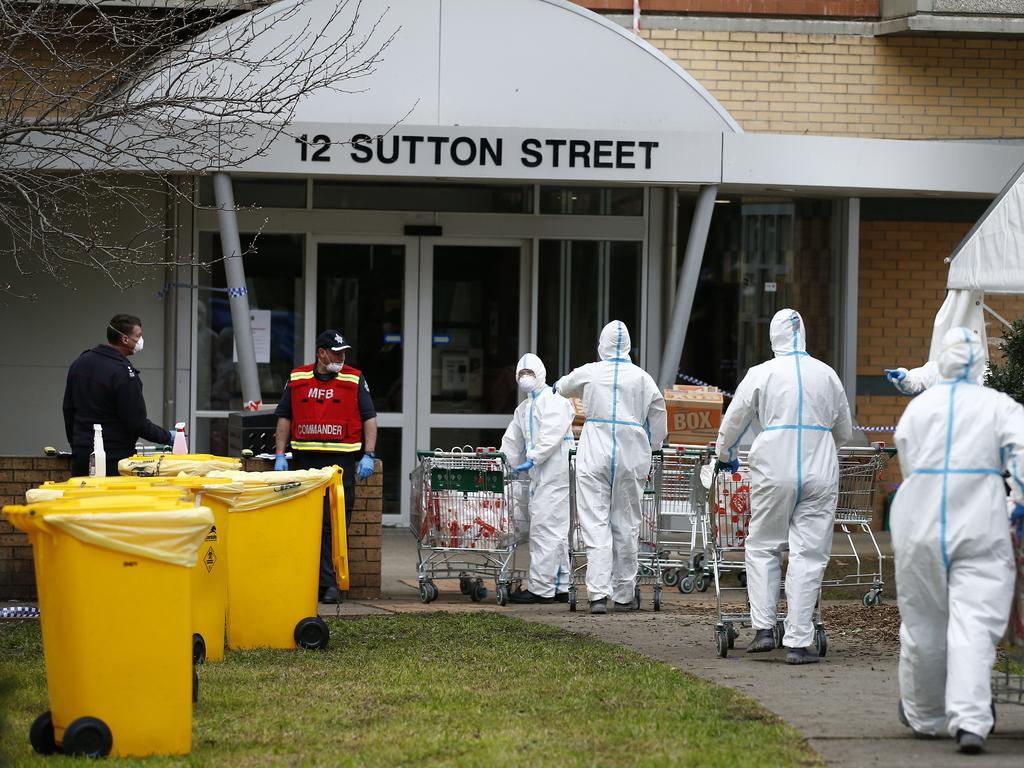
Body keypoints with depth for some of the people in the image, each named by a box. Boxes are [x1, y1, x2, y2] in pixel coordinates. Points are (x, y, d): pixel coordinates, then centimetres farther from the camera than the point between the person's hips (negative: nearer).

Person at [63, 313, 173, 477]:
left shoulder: (80, 363, 8)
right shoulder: (124, 374, -16)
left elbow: (68, 409, 16)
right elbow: (137, 423, -15)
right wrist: (168, 437, -1)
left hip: (81, 454, 8)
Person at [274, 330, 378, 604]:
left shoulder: (355, 380, 6)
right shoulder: (297, 380, 10)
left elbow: (369, 418, 4)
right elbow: (284, 417, 14)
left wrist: (368, 456, -5)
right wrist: (280, 455, 5)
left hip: (341, 460, -2)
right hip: (304, 459, 2)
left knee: (334, 525, -6)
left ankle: (330, 583, -3)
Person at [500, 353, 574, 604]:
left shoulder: (553, 400, -5)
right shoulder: (523, 408, 23)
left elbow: (552, 435, -17)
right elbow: (512, 441, 24)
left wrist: (533, 459, -21)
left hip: (555, 471, -9)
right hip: (539, 475, 9)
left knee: (545, 528, -10)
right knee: (556, 531, 11)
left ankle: (540, 588, -11)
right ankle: (560, 587, 15)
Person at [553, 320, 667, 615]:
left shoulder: (589, 373, 1)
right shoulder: (642, 378, 3)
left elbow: (564, 387, 22)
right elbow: (658, 418, 9)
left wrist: (559, 385, 46)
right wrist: (650, 446, 25)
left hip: (595, 456, -1)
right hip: (631, 458, 1)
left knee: (595, 524, -3)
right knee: (626, 525, 9)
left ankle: (598, 593, -14)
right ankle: (624, 595, 13)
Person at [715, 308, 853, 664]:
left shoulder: (760, 374, 1)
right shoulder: (826, 375, 9)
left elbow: (733, 422, 10)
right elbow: (845, 432, 19)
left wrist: (726, 455, 29)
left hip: (773, 473, -1)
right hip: (820, 474, 1)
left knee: (763, 547, 13)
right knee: (809, 555, 1)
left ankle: (763, 628, 4)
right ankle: (799, 642, -2)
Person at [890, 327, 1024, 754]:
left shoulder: (918, 407, 8)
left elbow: (908, 465, 10)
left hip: (920, 527, 2)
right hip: (981, 528, -2)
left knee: (924, 624, 14)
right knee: (974, 625, -7)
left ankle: (923, 715, 31)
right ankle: (970, 721, -22)